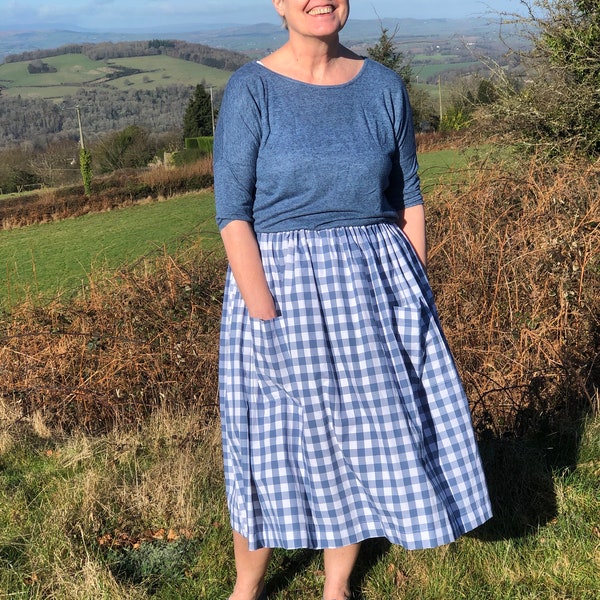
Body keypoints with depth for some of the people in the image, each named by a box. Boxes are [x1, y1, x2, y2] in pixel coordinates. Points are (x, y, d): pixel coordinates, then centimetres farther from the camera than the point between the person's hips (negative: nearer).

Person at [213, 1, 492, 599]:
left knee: (368, 434, 11)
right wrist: (267, 317, -17)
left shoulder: (383, 86, 3)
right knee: (270, 445, 8)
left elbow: (407, 198, 8)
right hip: (281, 285, -3)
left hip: (375, 288, 4)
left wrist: (416, 296, 1)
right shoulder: (251, 90, -7)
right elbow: (232, 213, -11)